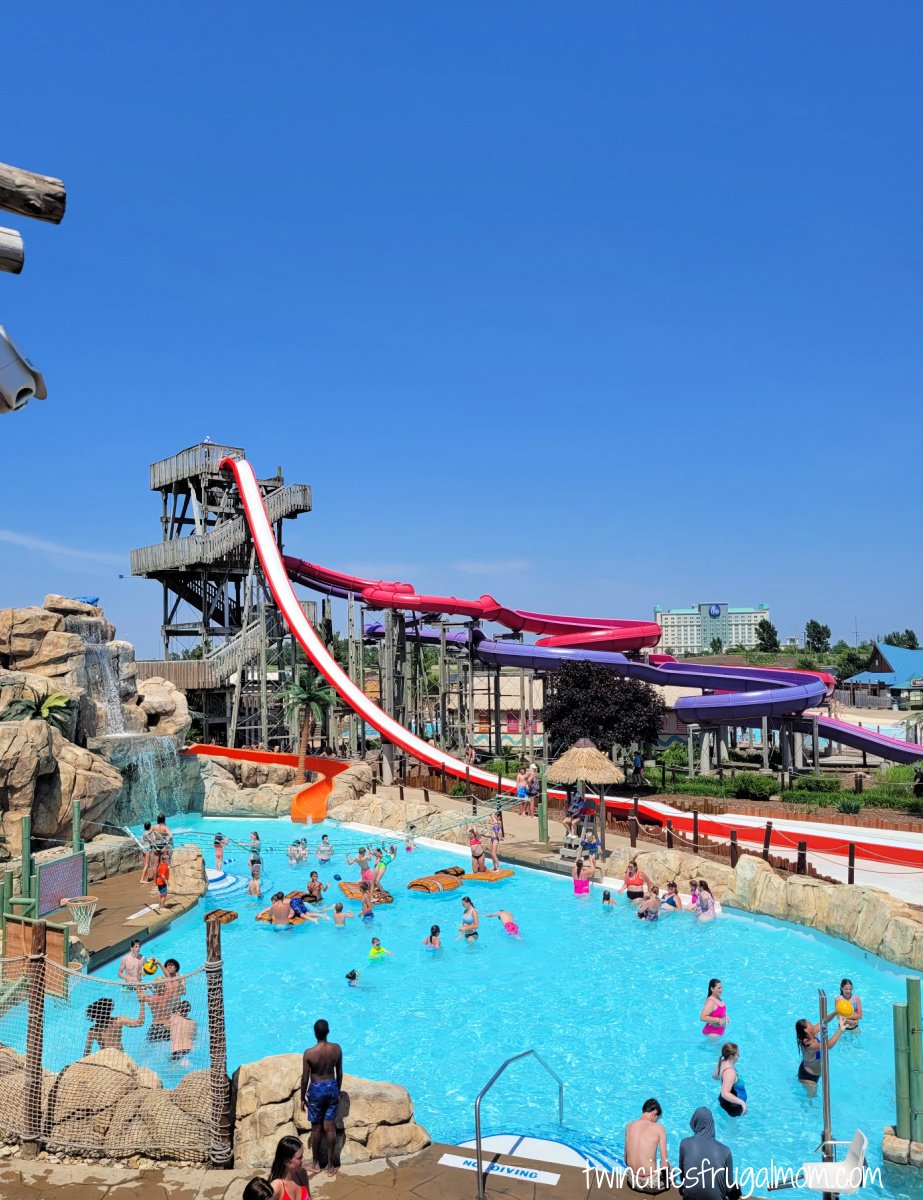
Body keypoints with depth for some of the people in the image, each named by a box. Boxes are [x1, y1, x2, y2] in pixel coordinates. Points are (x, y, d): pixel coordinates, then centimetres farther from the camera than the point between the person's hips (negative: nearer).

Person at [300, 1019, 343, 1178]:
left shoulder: (309, 1053, -21)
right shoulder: (336, 1048, -11)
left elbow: (305, 1079, -12)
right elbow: (339, 1073, 1)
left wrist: (303, 1098, 3)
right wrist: (338, 1092, 15)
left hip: (316, 1089, -3)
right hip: (332, 1087, 3)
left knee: (316, 1128, 15)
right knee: (330, 1128, 12)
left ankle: (315, 1163, 30)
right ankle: (330, 1165, 20)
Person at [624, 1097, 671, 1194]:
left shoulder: (629, 1126, 0)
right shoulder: (659, 1128, -13)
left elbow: (626, 1161, 6)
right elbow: (665, 1164, -10)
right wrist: (667, 1167, 10)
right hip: (651, 1183, -4)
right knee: (670, 1172, 27)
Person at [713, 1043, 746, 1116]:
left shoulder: (722, 1063, -6)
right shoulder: (730, 1072, -35)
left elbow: (714, 1076, 14)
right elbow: (725, 1093, -44)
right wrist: (741, 1102, -47)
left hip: (724, 1101, 10)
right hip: (732, 1106, -9)